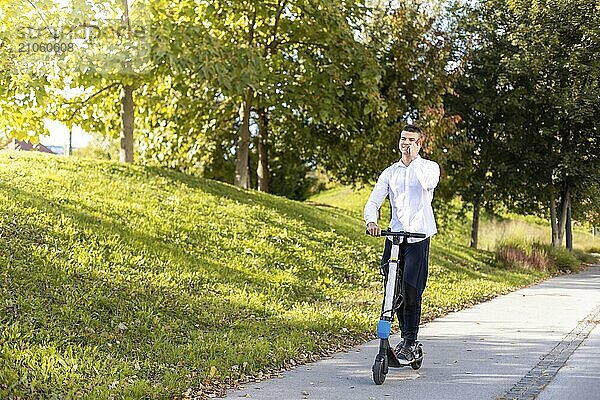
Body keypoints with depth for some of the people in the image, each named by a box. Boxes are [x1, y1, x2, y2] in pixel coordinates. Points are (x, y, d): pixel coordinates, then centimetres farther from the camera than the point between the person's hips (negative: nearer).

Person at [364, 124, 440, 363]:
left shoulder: (429, 167, 6)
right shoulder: (390, 172, 14)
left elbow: (429, 183, -19)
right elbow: (374, 201, 3)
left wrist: (413, 160, -13)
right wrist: (371, 221, -17)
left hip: (418, 237, -4)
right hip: (394, 235, 4)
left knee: (411, 288, -12)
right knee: (393, 290, 3)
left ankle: (410, 343, -2)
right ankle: (406, 336, 22)